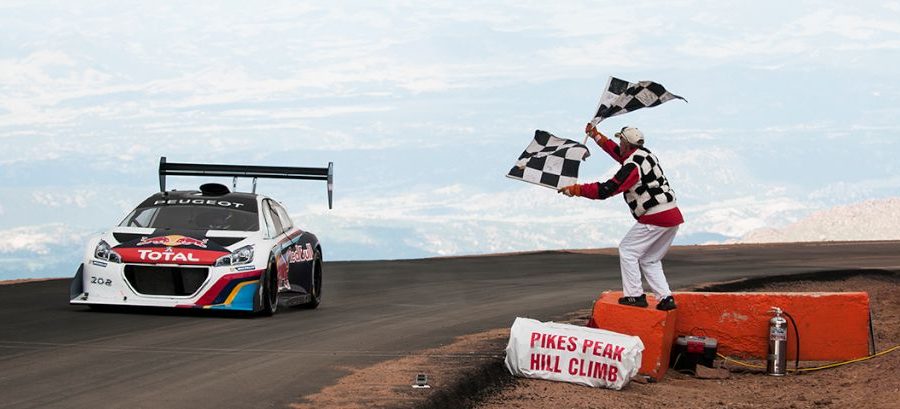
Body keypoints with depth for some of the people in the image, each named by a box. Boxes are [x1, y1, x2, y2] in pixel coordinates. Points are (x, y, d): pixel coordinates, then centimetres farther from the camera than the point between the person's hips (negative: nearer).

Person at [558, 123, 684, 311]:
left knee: (627, 251, 4)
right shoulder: (645, 153, 12)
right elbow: (618, 152, 31)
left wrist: (575, 190, -11)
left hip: (655, 219, -9)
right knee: (650, 260, 18)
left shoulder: (632, 167, -16)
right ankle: (666, 298, 7)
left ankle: (635, 295, 1)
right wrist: (596, 135, 35)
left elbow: (606, 190, -19)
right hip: (673, 217, 9)